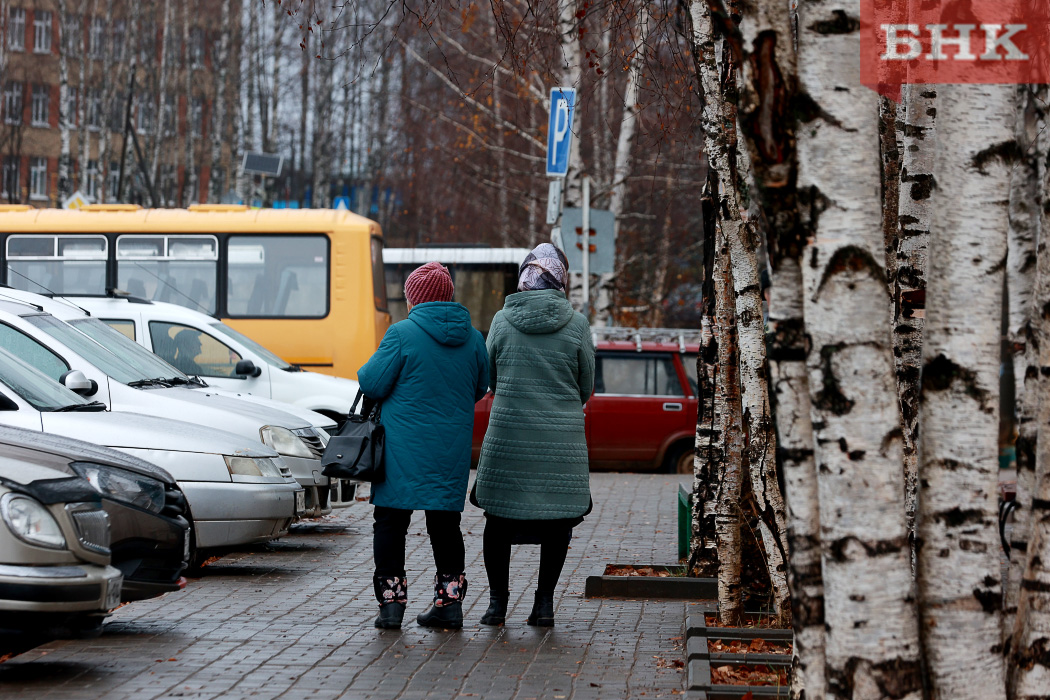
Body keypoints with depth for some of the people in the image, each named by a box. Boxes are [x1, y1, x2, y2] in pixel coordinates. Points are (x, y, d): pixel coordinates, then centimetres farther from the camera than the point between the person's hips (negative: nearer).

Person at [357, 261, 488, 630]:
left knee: (391, 521, 4)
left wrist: (364, 372, 11)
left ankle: (391, 601, 0)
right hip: (452, 447, 4)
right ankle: (449, 600, 12)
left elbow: (372, 383, -10)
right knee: (445, 523, 13)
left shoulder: (402, 333, -11)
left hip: (404, 447, -4)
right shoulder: (472, 337, 4)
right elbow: (480, 387, 15)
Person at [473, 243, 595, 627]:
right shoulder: (576, 323, -4)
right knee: (558, 518, 10)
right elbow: (585, 388, 5)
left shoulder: (502, 320, -1)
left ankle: (497, 600, 12)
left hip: (508, 433, 0)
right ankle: (544, 601, 9)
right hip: (563, 436, 0)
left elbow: (491, 379, 10)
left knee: (499, 516, 11)